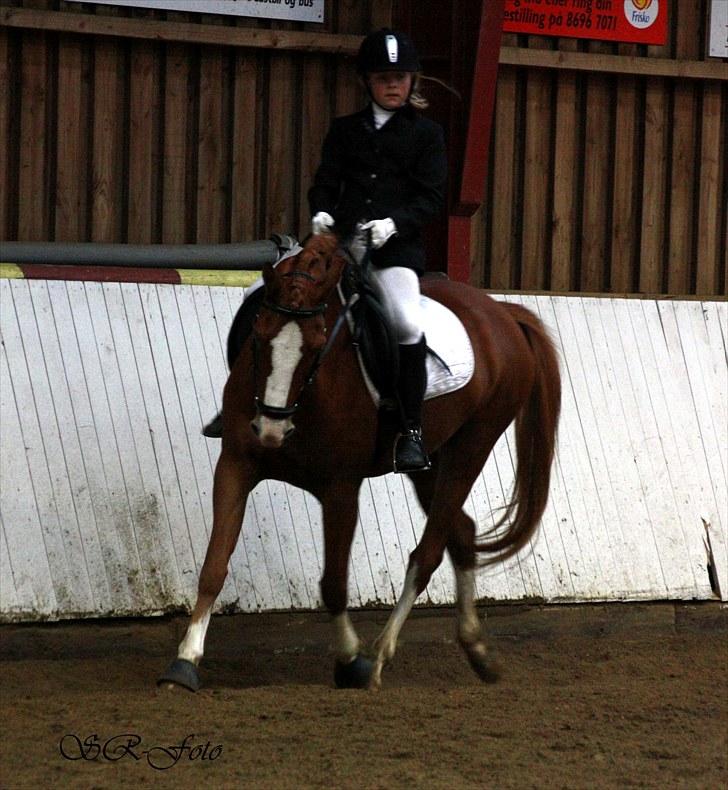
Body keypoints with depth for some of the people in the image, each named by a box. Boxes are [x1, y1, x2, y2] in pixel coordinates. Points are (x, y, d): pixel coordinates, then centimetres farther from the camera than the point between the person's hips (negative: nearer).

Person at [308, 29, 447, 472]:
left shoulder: (426, 133, 9)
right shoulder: (346, 130, 18)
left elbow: (431, 198, 1)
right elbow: (326, 181, 14)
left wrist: (395, 223, -16)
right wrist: (322, 212, -8)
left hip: (396, 247, -4)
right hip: (341, 239, 4)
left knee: (407, 323, -26)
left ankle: (412, 432, -19)